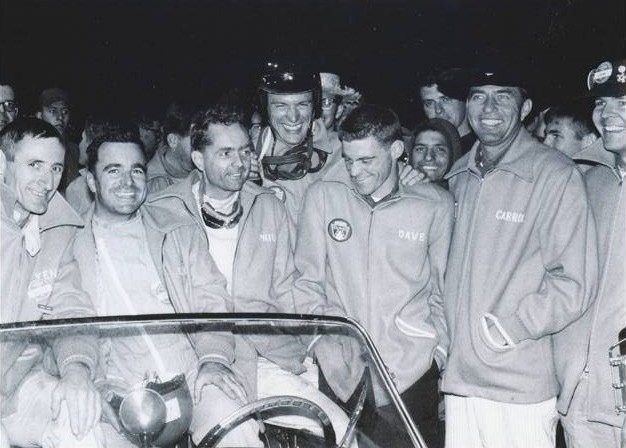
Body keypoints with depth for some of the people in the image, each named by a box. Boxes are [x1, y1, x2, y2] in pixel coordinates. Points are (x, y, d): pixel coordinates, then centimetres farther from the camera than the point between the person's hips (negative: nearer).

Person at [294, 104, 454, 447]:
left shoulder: (436, 205, 2)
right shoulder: (322, 196, 3)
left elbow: (444, 291, 11)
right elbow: (307, 281, 8)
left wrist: (440, 352, 4)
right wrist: (321, 343, -1)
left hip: (411, 378, 0)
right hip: (338, 379, 1)